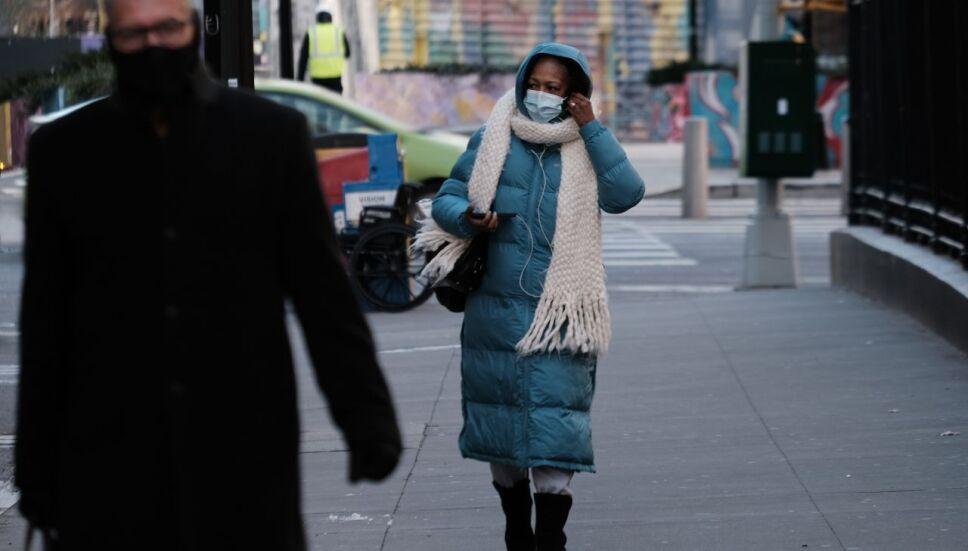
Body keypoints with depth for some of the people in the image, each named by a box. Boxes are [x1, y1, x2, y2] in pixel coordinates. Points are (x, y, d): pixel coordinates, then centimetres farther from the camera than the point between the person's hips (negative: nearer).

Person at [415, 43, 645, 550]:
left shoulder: (585, 151, 3)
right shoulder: (493, 142, 5)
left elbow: (626, 194, -14)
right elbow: (446, 198, 7)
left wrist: (592, 129, -14)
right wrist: (467, 218, -15)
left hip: (557, 315, -2)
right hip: (495, 312, 2)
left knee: (553, 431, -12)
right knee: (502, 431, 11)